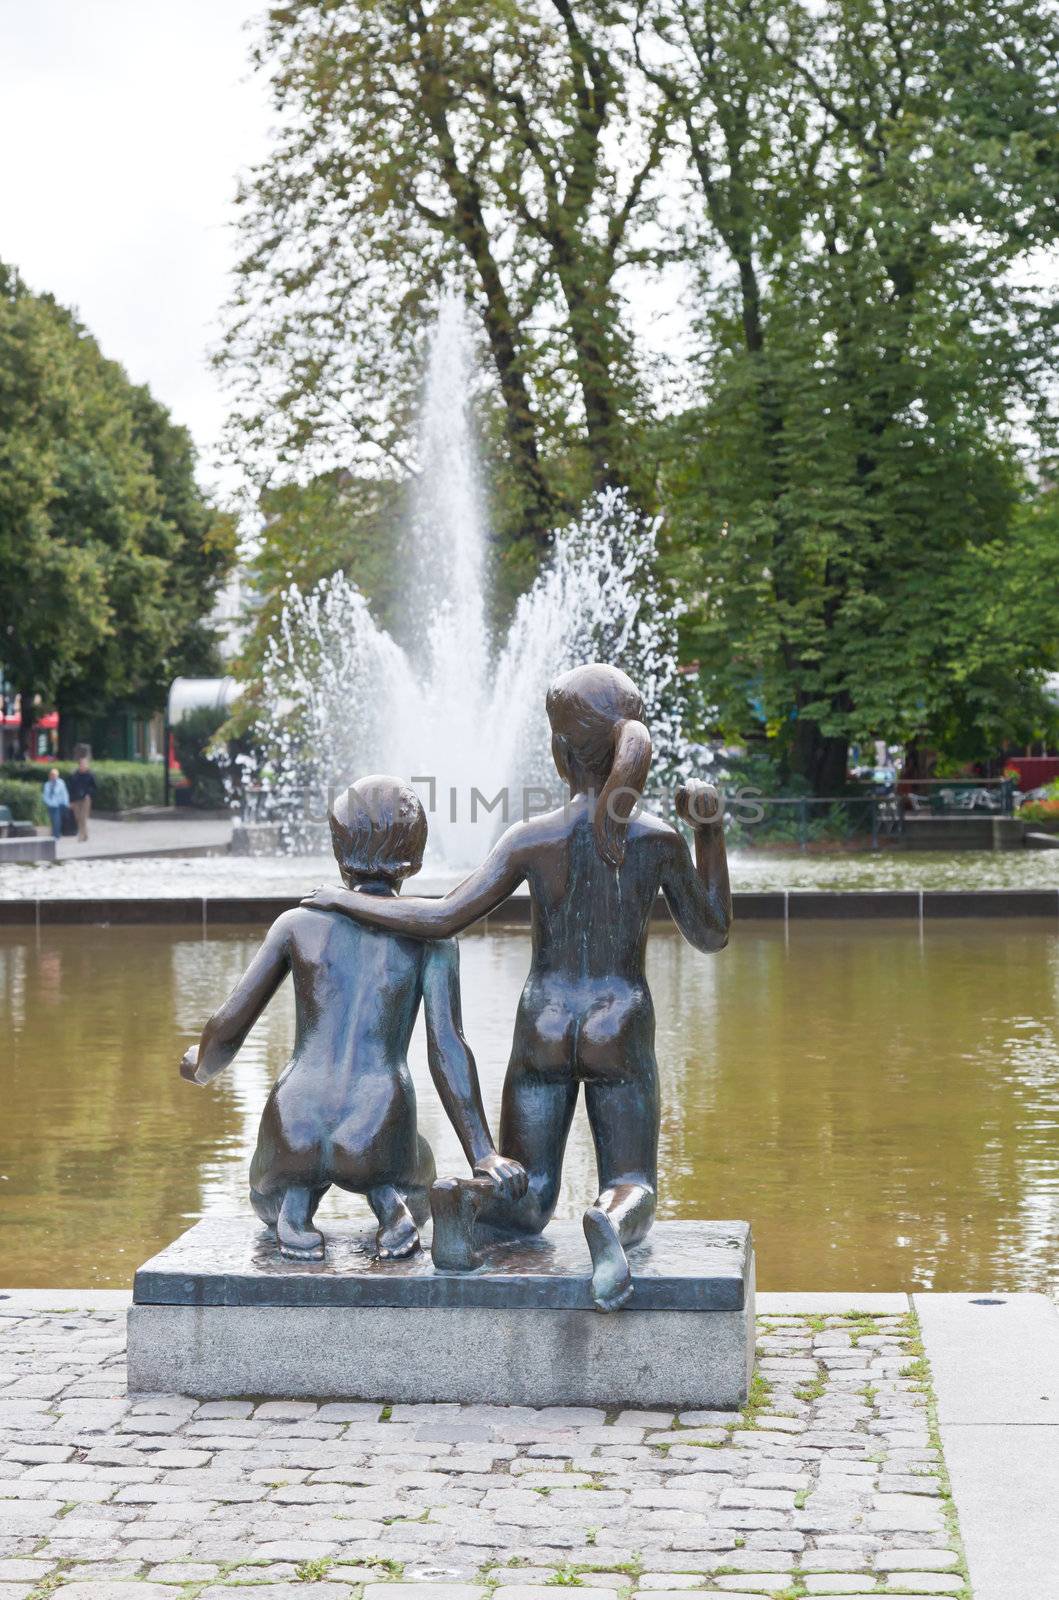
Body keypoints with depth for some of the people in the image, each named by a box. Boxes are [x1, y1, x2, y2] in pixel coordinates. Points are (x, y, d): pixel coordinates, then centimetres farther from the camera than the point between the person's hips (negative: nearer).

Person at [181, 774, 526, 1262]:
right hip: (374, 1144, 0)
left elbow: (228, 1029, 9)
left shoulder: (298, 922, 8)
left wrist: (201, 1066, 33)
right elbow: (447, 1046, -7)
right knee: (413, 1180, 39)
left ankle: (295, 1208, -1)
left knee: (267, 1198, 38)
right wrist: (483, 1156, -9)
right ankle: (392, 1205, 0)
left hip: (295, 1134, 0)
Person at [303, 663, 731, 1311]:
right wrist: (712, 829, 3)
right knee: (633, 1194, 8)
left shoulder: (532, 838, -11)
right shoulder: (661, 840, -10)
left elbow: (441, 919, -14)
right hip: (622, 1036, -1)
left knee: (526, 1208, 11)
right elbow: (712, 935, 3)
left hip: (543, 1033, 1)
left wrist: (347, 900, 0)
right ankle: (610, 1220, -30)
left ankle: (463, 1197, -25)